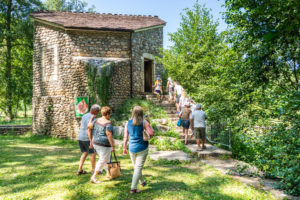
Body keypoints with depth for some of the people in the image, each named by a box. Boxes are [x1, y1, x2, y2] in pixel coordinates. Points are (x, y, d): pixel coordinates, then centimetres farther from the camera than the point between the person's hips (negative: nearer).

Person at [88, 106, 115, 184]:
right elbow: (109, 135, -22)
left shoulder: (96, 120, 4)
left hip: (96, 143, 8)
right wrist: (112, 146, -15)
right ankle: (93, 177, 4)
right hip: (104, 145, -8)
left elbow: (89, 128, 2)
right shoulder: (108, 123, -17)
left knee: (105, 159, 22)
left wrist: (91, 140, 8)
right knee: (102, 161, 4)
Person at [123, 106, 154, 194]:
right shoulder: (144, 122, -10)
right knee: (138, 168, 1)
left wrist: (124, 148, 10)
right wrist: (148, 126, 5)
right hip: (142, 148, -4)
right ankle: (133, 188, 0)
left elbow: (125, 136, 3)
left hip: (132, 148, 4)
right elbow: (152, 133, -14)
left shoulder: (128, 122, 1)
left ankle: (142, 182, 41)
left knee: (136, 167, 21)